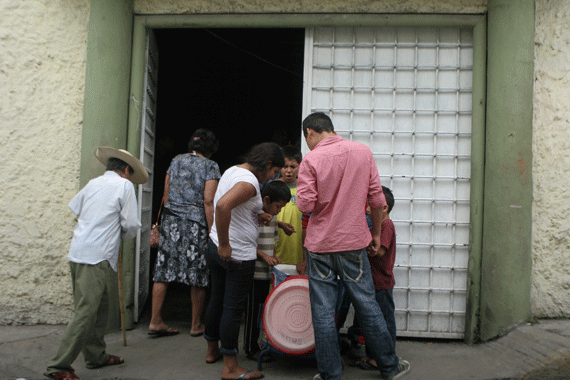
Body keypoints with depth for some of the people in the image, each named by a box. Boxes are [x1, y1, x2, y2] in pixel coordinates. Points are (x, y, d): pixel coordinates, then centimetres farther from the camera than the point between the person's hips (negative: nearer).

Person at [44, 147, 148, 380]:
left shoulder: (93, 183, 17)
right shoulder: (124, 185, -3)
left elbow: (74, 208, 28)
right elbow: (131, 225, -7)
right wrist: (124, 234, 15)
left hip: (78, 253, 8)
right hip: (97, 257, -8)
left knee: (99, 307, 17)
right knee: (86, 312, -7)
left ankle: (96, 356, 26)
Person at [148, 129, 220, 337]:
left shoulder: (176, 161, 13)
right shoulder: (210, 166, -2)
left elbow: (165, 195, 14)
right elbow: (208, 201, -10)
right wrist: (212, 232, -9)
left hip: (170, 221, 5)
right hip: (195, 224, -5)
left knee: (163, 272, 6)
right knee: (198, 276, 5)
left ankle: (155, 321, 7)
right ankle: (196, 325, 13)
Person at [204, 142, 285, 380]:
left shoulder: (232, 171, 11)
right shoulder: (249, 182, -20)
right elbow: (222, 205, -36)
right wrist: (225, 245, -28)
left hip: (216, 249, 9)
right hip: (238, 255, -9)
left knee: (217, 300, 20)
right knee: (233, 308, -2)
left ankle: (212, 351, 36)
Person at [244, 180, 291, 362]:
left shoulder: (273, 217, 13)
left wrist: (274, 257, 6)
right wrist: (264, 256, -17)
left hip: (267, 272, 8)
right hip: (253, 272, -8)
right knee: (253, 311, 1)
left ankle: (258, 344, 24)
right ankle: (251, 349, 12)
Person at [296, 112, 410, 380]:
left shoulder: (311, 160, -10)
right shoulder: (362, 151, 1)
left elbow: (305, 204, -14)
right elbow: (377, 199, 2)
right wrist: (376, 233, 13)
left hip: (320, 244, -3)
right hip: (354, 241, 3)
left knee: (323, 311, 7)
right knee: (366, 304, 13)